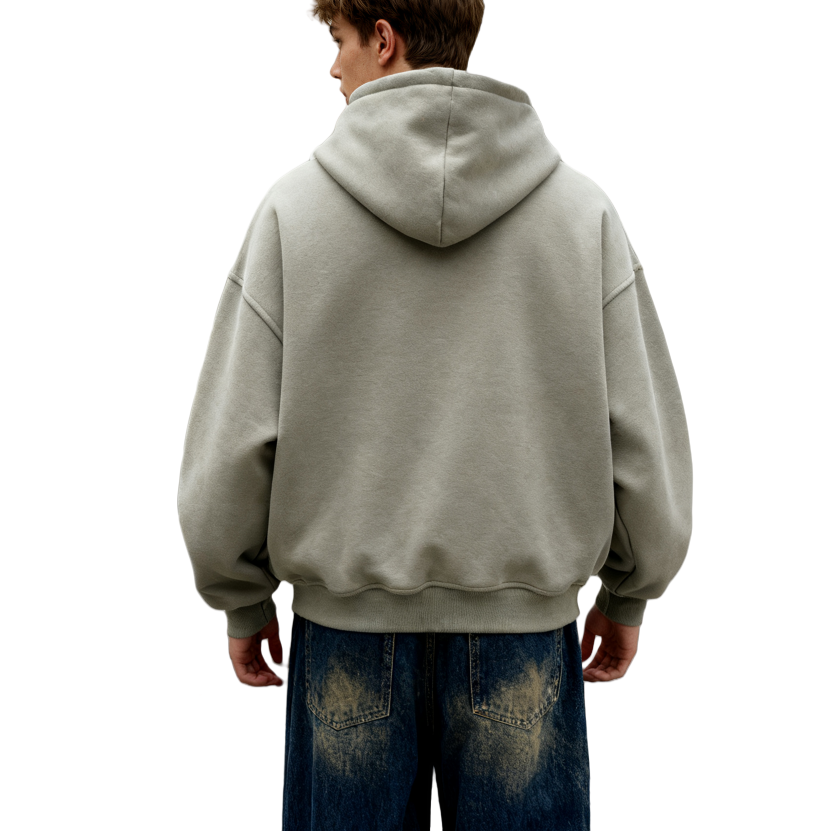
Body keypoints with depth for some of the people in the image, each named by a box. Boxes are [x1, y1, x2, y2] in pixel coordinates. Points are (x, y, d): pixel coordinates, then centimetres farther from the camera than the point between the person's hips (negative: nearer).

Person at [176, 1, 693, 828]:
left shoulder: (295, 205, -6)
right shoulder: (584, 208, -2)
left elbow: (231, 444, -6)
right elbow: (645, 439, -2)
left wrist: (243, 600, 9)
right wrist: (627, 593, 12)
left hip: (345, 620, 0)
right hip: (525, 622, 1)